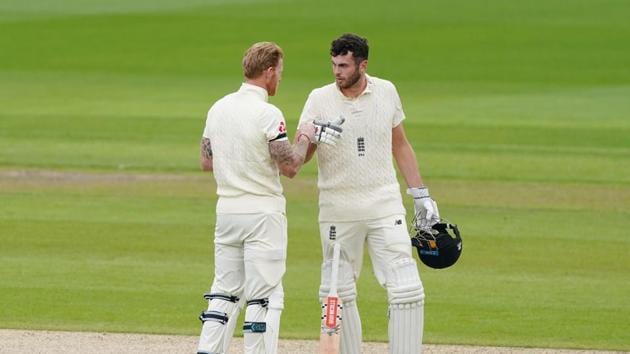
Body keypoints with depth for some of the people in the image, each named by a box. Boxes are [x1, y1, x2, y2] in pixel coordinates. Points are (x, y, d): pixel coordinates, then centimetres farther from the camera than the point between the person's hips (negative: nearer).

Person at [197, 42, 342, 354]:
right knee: (265, 294, -1)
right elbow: (290, 166, -14)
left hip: (227, 210, 7)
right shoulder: (268, 114, -15)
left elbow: (206, 162, 12)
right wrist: (305, 138, 2)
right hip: (263, 212, -7)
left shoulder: (218, 108, 7)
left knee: (225, 291, 12)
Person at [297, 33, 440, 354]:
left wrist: (421, 195, 14)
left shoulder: (386, 92, 3)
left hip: (384, 206, 1)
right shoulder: (320, 99, -3)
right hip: (337, 210, -1)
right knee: (338, 291, 3)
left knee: (406, 288, -9)